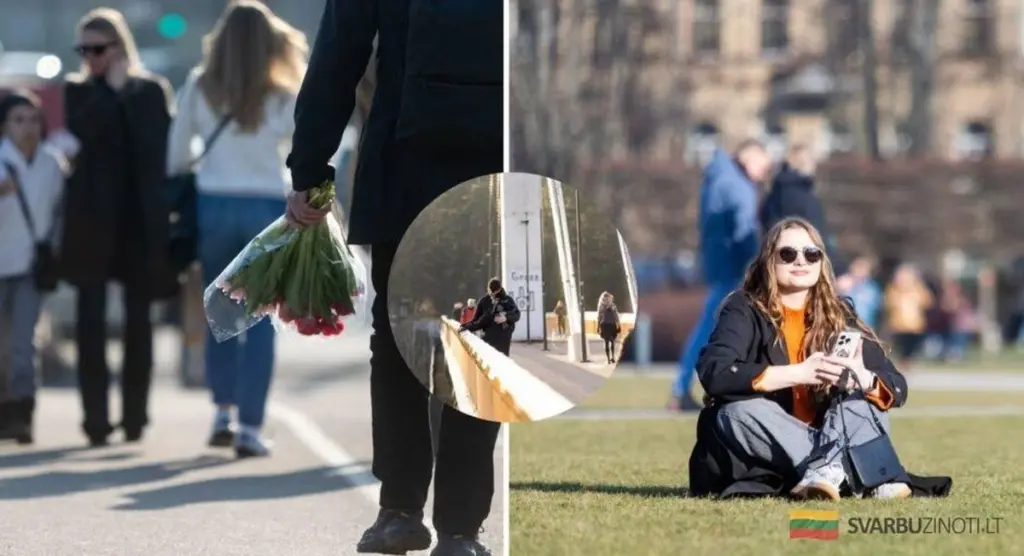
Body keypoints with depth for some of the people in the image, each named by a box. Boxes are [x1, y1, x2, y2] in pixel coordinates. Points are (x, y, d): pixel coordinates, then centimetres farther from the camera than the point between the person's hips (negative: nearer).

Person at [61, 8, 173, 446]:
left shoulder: (152, 90, 7)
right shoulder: (78, 91, 8)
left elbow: (163, 149, 2)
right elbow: (83, 130, -13)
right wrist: (112, 88, -9)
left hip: (140, 220, 0)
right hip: (93, 221, 0)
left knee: (138, 319, 4)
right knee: (91, 318, -6)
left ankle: (135, 417, 11)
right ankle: (95, 418, -6)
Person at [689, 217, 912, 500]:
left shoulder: (839, 315, 5)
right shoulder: (745, 310, -5)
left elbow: (897, 387, -2)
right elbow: (713, 373, -23)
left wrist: (864, 379, -27)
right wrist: (799, 373, -30)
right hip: (765, 453, -3)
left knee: (864, 401, -18)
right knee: (740, 411, -31)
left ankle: (826, 469, -48)